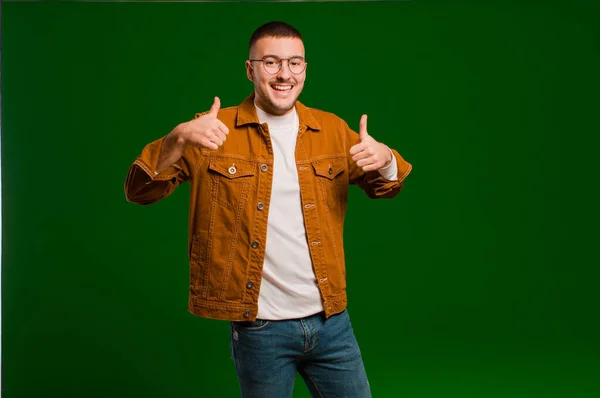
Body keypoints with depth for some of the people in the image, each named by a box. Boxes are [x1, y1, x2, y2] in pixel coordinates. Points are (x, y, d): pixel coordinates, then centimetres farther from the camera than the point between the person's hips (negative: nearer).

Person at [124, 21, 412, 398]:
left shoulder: (333, 130, 6)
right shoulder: (216, 132, -3)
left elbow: (383, 187, 14)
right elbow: (139, 191, -6)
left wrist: (385, 160, -10)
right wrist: (178, 139, -25)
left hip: (332, 321, 3)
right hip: (259, 327, -3)